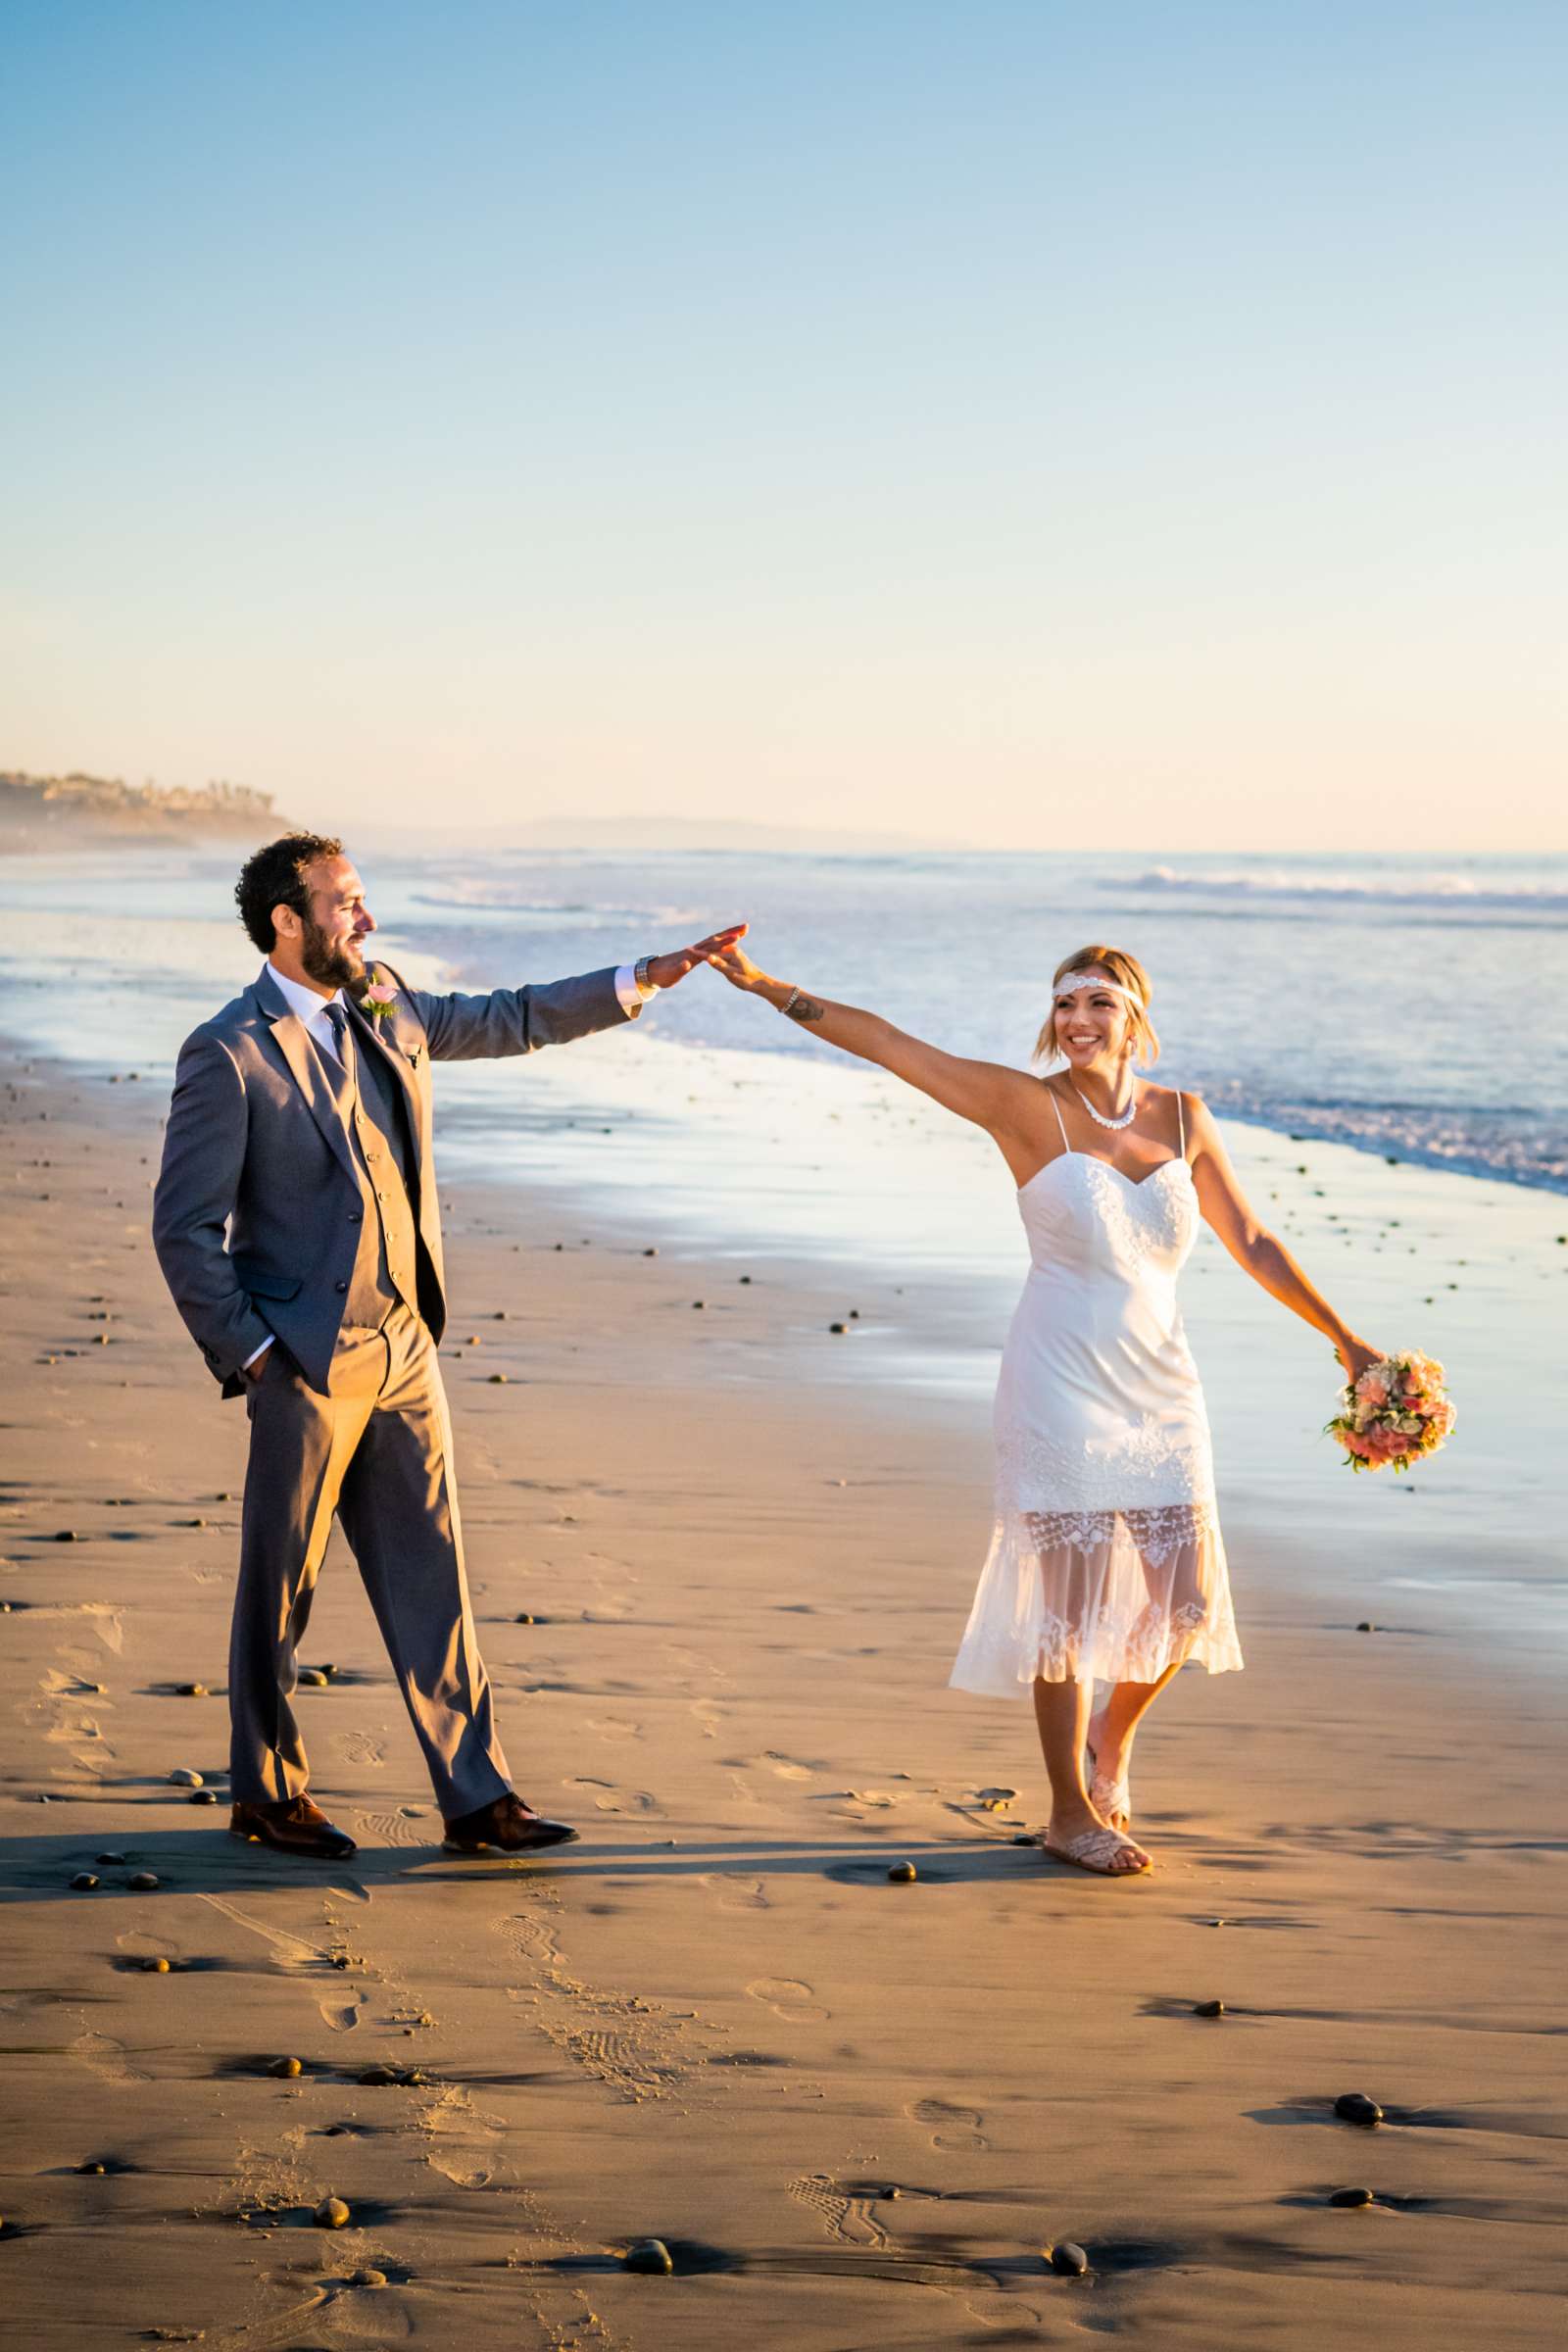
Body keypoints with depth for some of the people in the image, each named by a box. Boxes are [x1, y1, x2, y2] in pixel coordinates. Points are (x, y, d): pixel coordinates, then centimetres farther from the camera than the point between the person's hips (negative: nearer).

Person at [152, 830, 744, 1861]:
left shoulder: (384, 1009, 8)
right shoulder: (229, 1056, -13)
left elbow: (512, 1020, 21)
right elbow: (185, 1228, -11)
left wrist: (646, 978, 14)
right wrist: (249, 1354, -12)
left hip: (404, 1350, 6)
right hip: (308, 1361, -6)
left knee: (432, 1575, 7)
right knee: (282, 1585, 6)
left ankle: (478, 1795, 12)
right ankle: (268, 1791, 22)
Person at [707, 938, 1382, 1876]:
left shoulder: (1182, 1118, 5)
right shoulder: (1028, 1107, -6)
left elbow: (1251, 1242, 11)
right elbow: (886, 1042, -11)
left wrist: (1343, 1337, 10)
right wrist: (767, 987, -15)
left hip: (1161, 1390, 4)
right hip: (1061, 1386, -4)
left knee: (1187, 1601, 4)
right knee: (1072, 1596, -1)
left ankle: (1111, 1734, 34)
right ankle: (1071, 1813, 14)